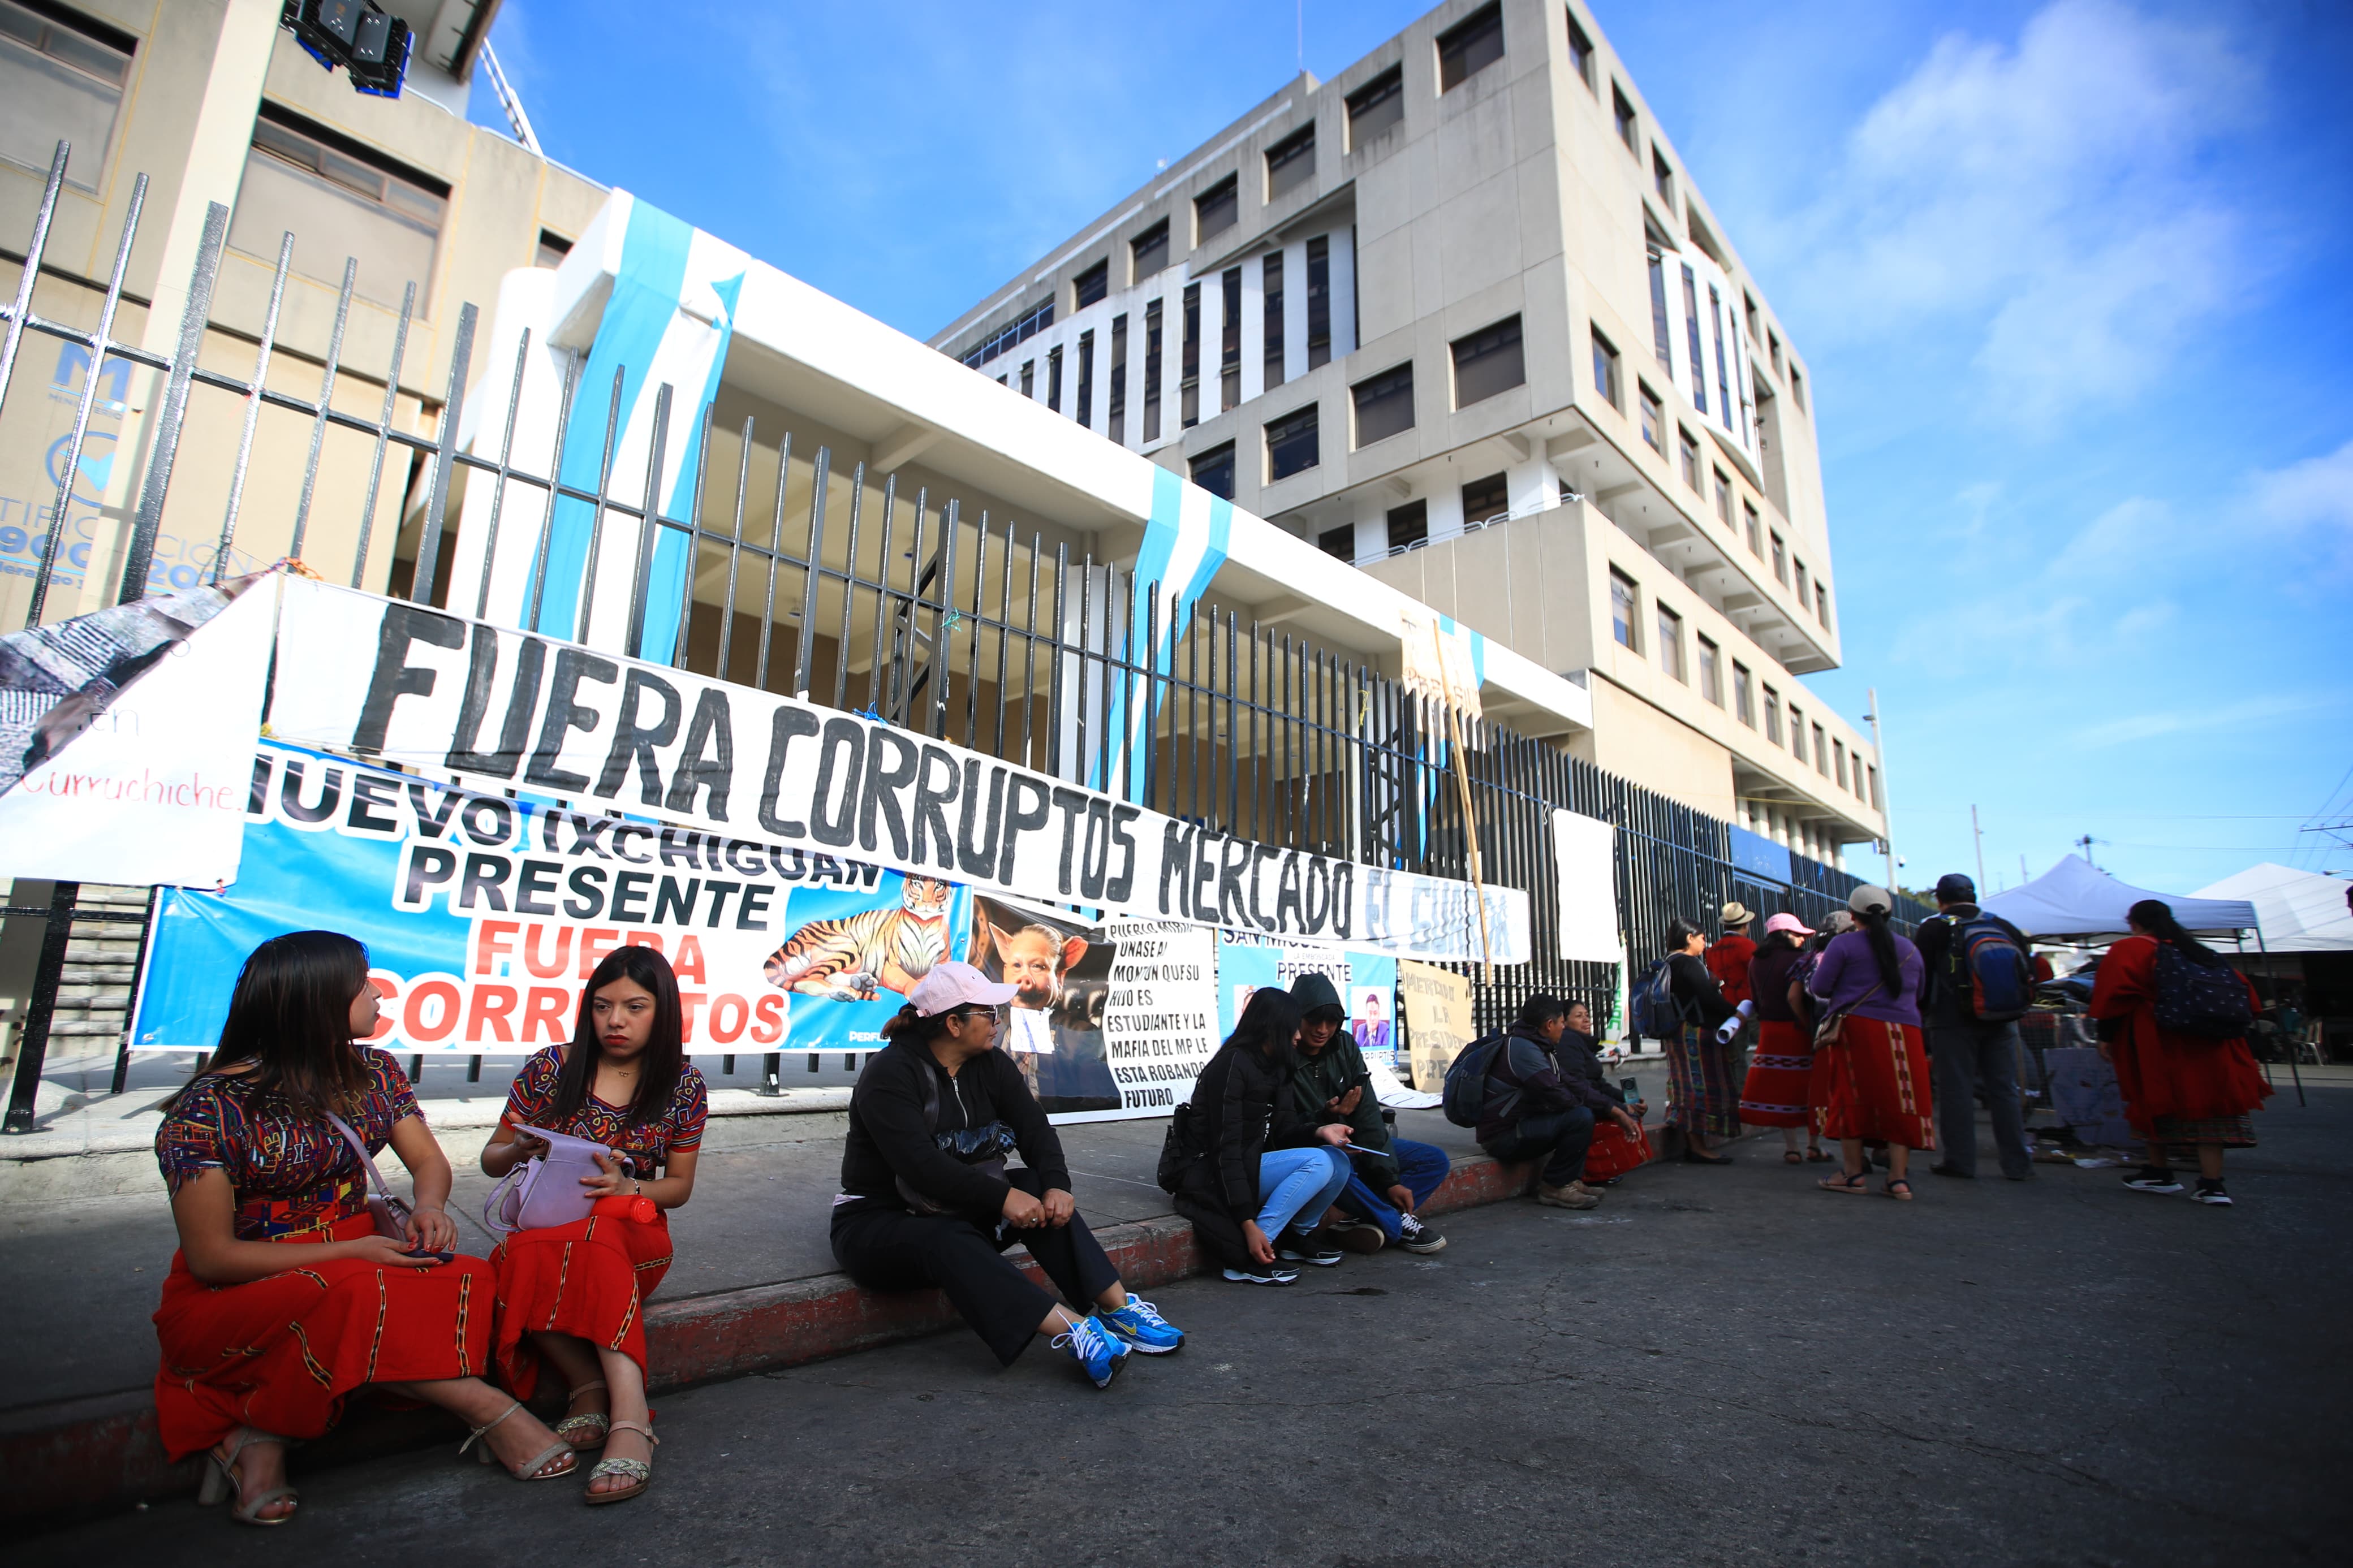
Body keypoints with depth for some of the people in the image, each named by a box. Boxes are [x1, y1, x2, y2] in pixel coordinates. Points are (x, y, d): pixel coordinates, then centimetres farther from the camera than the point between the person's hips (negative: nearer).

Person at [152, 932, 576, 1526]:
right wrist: (351, 1252, -23)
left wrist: (429, 1207, -19)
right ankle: (487, 1409, -27)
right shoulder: (208, 1111, -16)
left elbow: (429, 1161, 5)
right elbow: (211, 1258, -14)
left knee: (469, 1280, -26)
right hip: (230, 1300, -5)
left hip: (353, 1257, 5)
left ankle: (262, 1438, -23)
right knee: (350, 1296, -38)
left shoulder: (370, 1071, 0)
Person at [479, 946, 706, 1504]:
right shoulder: (550, 1068, 2)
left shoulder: (683, 1086, 2)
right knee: (524, 1258, -35)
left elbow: (680, 1186, 7)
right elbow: (491, 1160, 12)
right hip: (541, 1227, 2)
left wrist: (626, 1188, -15)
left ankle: (622, 1414, -39)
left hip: (634, 1232, -1)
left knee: (594, 1237, -37)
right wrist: (520, 1149, -13)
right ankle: (610, 1397, -25)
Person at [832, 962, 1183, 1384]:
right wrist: (1002, 1197, -35)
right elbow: (920, 1165, -29)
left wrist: (1057, 1185, -25)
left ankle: (1117, 1306, -25)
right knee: (950, 1242, -37)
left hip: (959, 1211, 6)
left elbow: (1035, 1130, -5)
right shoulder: (890, 1074, -18)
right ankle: (1074, 1330, -47)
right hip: (879, 1222, -6)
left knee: (1040, 1191, -20)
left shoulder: (990, 1064, 2)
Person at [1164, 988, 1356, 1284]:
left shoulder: (1275, 1068, 8)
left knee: (1338, 1161, -8)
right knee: (1318, 1162, -23)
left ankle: (1296, 1237, 8)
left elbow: (1281, 1131, 4)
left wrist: (1319, 1131, -17)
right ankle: (1246, 1258, -20)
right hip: (1208, 1174, -8)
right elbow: (1225, 1150, -23)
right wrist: (1248, 1225, -27)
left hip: (1251, 1163, 8)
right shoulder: (1233, 1065, -19)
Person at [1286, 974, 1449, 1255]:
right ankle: (1398, 1226, -15)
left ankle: (1363, 1221, -19)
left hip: (1353, 1144, 7)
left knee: (1434, 1160, -1)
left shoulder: (1344, 1045, -3)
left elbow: (1367, 1112, -6)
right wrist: (1325, 1116, -34)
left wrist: (1389, 1178, -11)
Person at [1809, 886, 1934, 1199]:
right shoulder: (1909, 948, 13)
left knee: (1851, 1099, 2)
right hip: (1903, 1032, 4)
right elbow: (1918, 994, 24)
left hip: (1855, 1029, -4)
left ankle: (1854, 1174, 6)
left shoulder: (1844, 944, -4)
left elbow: (1820, 988, -6)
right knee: (1898, 1102, 6)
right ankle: (1899, 1178, 5)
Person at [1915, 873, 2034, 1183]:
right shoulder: (2003, 925, 8)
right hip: (2001, 1021, 5)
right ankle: (2018, 1163, 14)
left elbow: (1922, 977, -6)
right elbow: (2028, 970, 12)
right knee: (2005, 1090, 10)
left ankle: (1961, 1161, 2)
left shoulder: (1934, 929, -5)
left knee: (1956, 1091, 0)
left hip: (1953, 1021, -4)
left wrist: (1921, 1013, 5)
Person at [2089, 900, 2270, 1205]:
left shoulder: (2128, 950, -2)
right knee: (2205, 1105, 4)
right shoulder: (2201, 952, 16)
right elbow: (2241, 992, 18)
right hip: (2208, 1046, 5)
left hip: (2155, 1045, -5)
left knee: (2157, 1104, 7)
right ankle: (2211, 1184, -2)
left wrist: (2106, 1036, -5)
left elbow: (2114, 994, -10)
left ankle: (2161, 1173, 14)